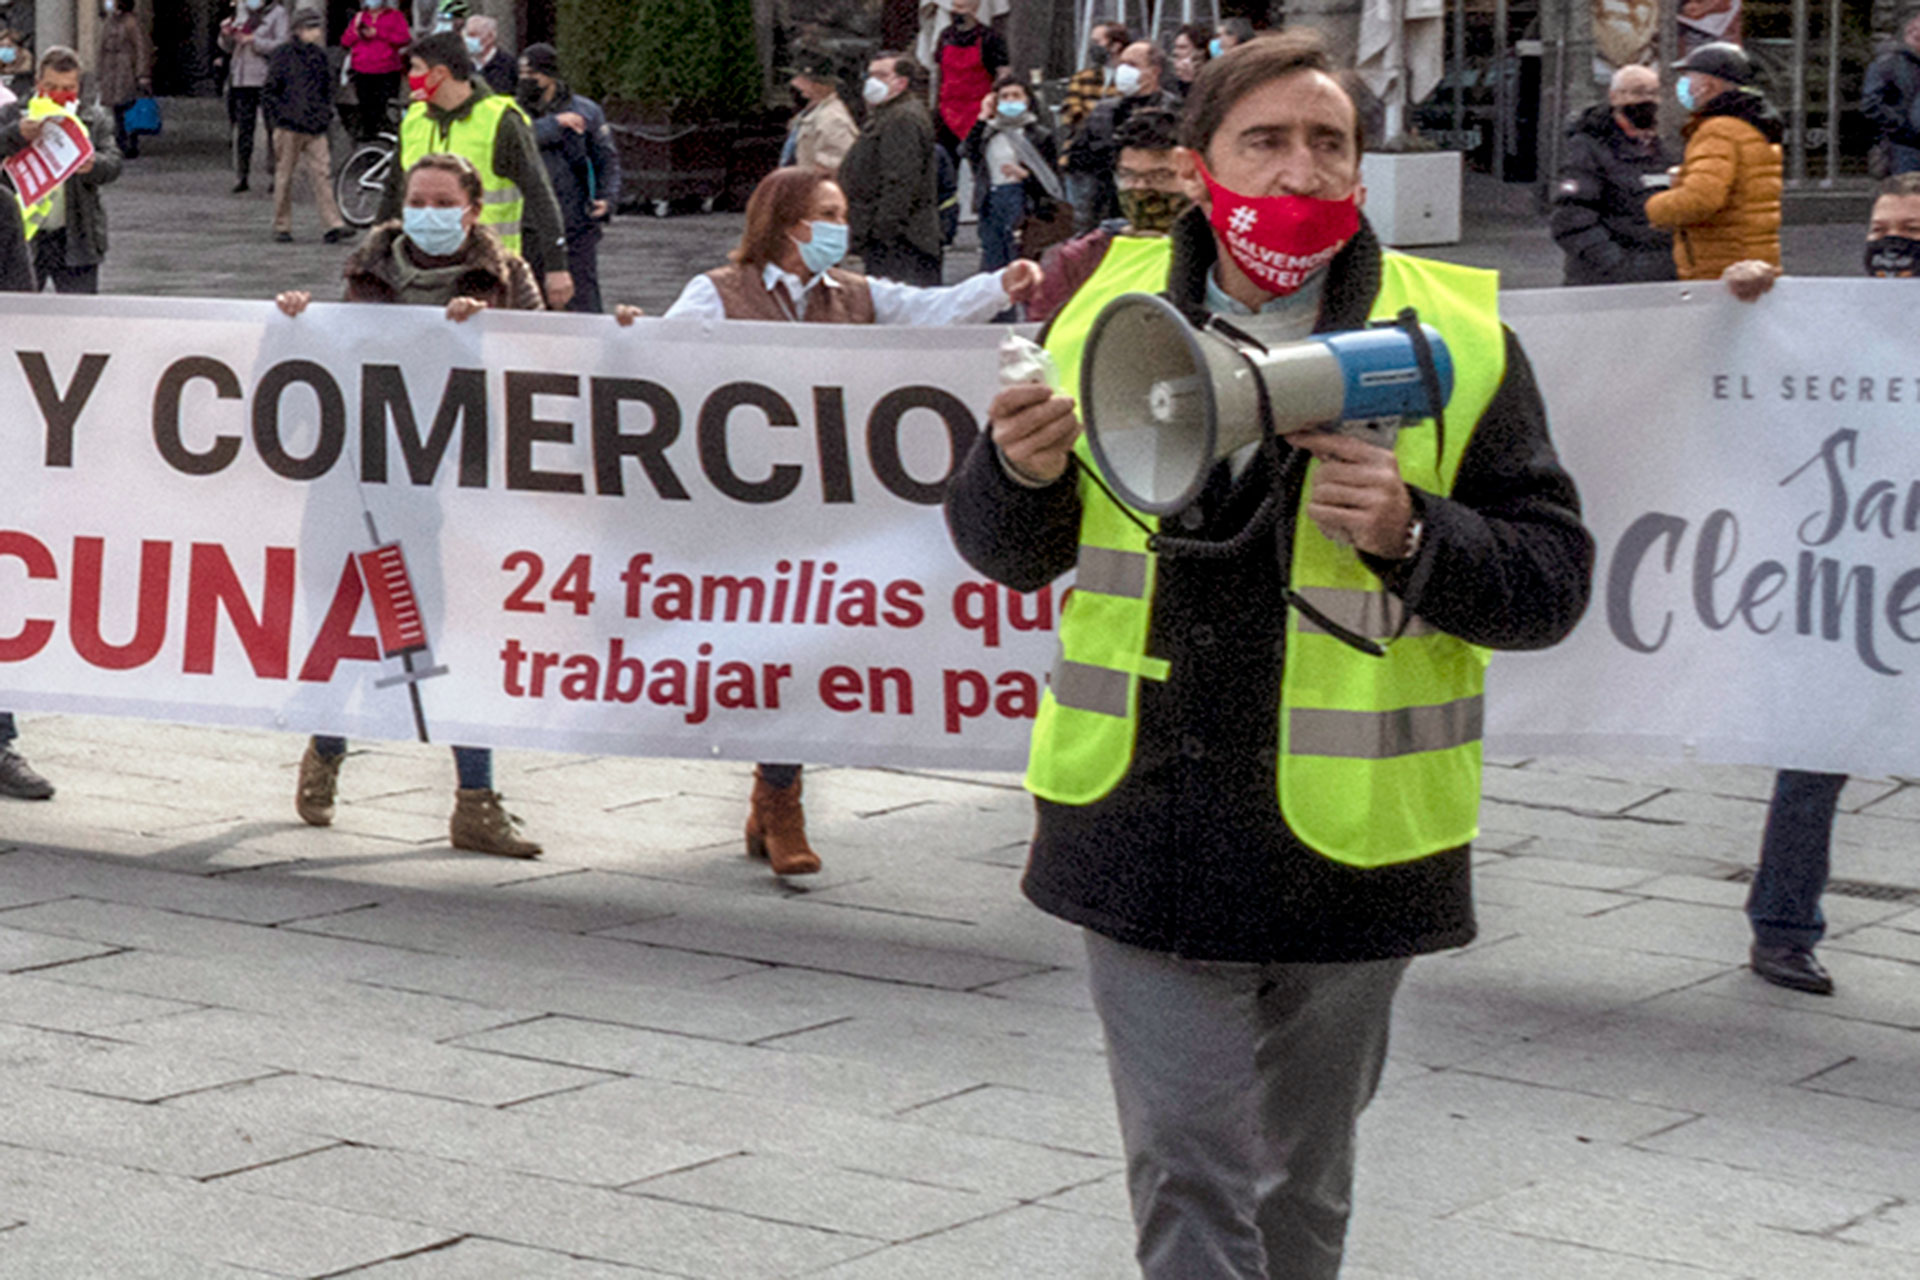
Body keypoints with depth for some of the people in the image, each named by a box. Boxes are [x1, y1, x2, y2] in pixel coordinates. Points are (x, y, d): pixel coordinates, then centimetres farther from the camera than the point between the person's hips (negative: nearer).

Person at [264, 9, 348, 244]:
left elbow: (328, 89, 23)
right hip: (289, 128, -4)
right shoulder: (284, 55, -4)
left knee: (322, 172, -5)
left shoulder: (319, 56, 11)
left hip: (315, 128, 4)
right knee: (284, 176, 4)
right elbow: (268, 91, -3)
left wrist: (326, 115, 12)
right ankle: (282, 226, 13)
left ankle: (335, 224, -12)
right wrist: (279, 117, -8)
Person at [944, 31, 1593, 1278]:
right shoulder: (1110, 318, 3)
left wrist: (1411, 535, -22)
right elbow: (1012, 553, 12)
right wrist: (1019, 472, -11)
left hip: (1349, 838, 0)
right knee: (1188, 1175, -3)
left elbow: (1553, 577, -3)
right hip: (1147, 832, 0)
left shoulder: (1457, 337, -3)